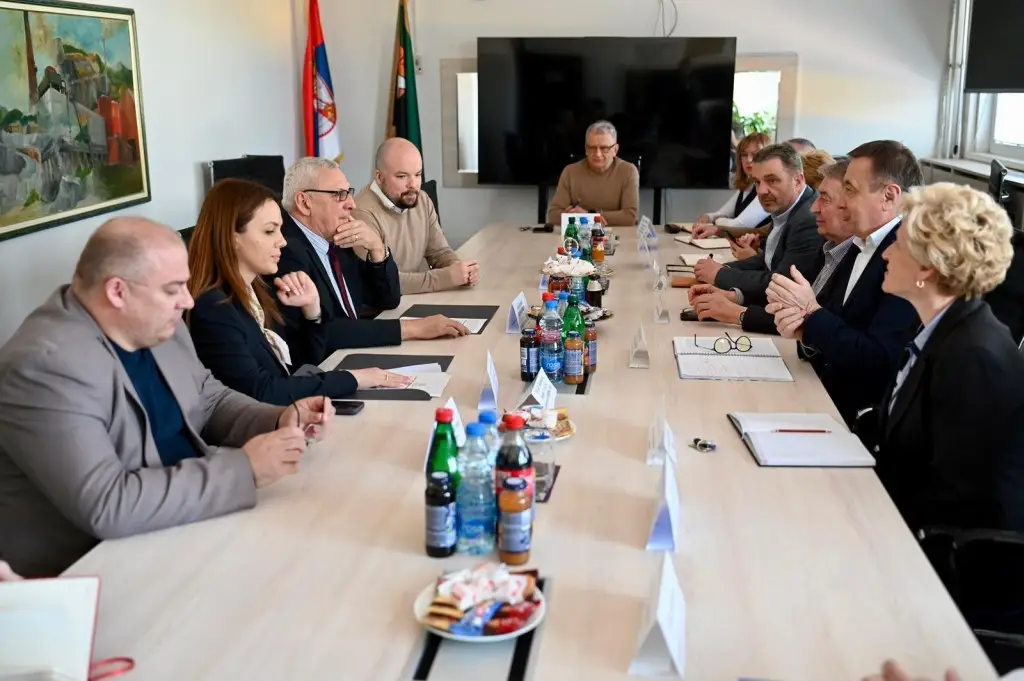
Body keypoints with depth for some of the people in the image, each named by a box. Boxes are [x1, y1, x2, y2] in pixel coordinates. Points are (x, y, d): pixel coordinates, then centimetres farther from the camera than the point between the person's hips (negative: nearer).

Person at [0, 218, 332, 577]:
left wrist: (280, 419, -5)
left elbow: (210, 401, 15)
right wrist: (243, 468, -28)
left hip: (191, 524, 8)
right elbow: (106, 507, -31)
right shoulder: (46, 364, -25)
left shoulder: (158, 327, 1)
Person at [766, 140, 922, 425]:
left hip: (862, 420, -7)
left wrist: (812, 312, -15)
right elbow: (832, 345, 9)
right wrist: (803, 330, -11)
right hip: (827, 400, 7)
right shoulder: (859, 249, 10)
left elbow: (879, 362, -22)